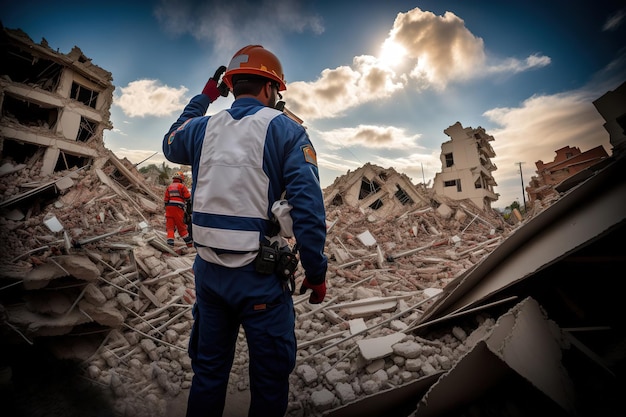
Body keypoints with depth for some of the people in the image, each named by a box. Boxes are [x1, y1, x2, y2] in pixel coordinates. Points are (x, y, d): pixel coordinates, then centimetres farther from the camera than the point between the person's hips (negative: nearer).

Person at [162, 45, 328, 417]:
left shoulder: (203, 128, 5)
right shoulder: (286, 131, -8)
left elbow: (171, 145, 30)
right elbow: (308, 210, -17)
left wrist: (204, 98, 32)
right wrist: (317, 273, -7)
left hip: (208, 270, 6)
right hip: (261, 275, -5)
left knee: (208, 370, 26)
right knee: (270, 377, 17)